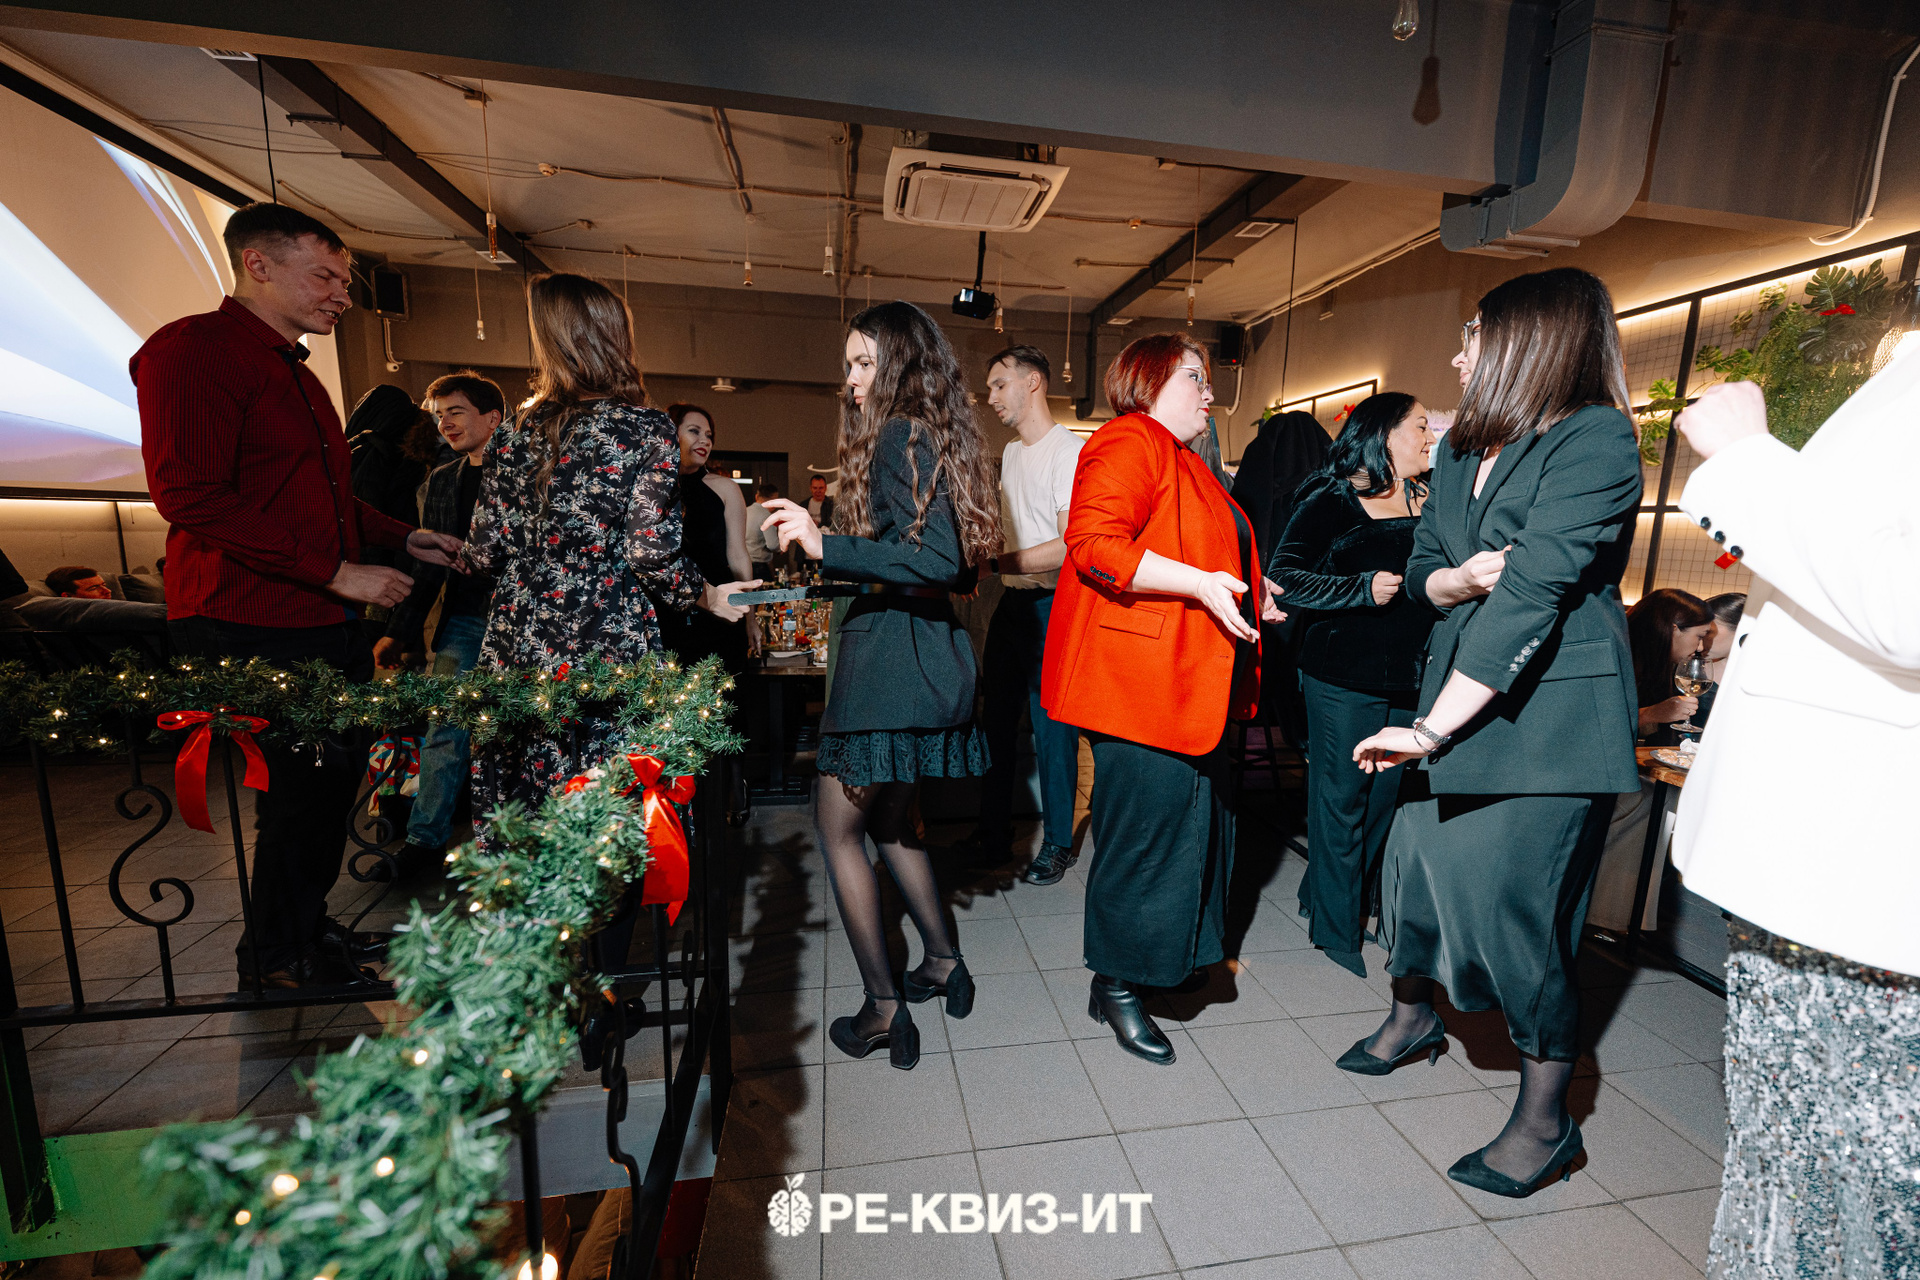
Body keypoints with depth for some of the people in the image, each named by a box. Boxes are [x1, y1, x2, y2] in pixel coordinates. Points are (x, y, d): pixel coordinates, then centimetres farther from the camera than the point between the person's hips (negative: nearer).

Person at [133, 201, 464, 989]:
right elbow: (189, 494, -20)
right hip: (251, 626, -9)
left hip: (327, 620, 9)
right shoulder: (192, 349, -9)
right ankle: (279, 954, 19)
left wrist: (403, 539, 14)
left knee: (335, 774, 14)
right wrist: (338, 571, -22)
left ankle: (308, 929, 31)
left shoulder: (296, 373, 22)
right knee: (303, 785, -2)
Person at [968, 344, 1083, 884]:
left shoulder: (1070, 451, -12)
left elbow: (1070, 547, -20)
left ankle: (1058, 843, 19)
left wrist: (994, 564, -21)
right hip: (1011, 602, 8)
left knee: (1052, 727, 1)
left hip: (1052, 607, -8)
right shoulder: (1009, 454, 16)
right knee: (998, 720, 12)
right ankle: (993, 834, 27)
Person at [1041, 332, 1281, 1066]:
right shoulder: (1128, 443, -10)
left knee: (1192, 819, 17)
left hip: (1192, 687, 11)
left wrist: (1247, 594, 23)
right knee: (1145, 829, -3)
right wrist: (1200, 583, -25)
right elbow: (1095, 546, -24)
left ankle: (1167, 957, 35)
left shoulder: (1182, 461, 24)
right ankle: (1115, 989, 16)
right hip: (1140, 684, -11)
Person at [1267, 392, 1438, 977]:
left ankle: (1322, 895, 34)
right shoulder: (1330, 501, -6)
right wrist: (1363, 589, -18)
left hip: (1409, 677, 6)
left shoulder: (1430, 500, 11)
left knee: (1386, 796, 13)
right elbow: (1283, 579, -13)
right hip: (1344, 678, -6)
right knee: (1342, 799, 3)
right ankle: (1336, 928, 20)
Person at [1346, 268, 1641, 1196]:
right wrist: (1463, 577, -13)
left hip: (1551, 708, -6)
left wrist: (1432, 729, -25)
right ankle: (1412, 1017, 37)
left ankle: (1545, 1118, 20)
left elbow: (1534, 594, -22)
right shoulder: (1461, 449, 12)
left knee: (1509, 898, -3)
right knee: (1415, 857, 11)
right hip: (1458, 691, 7)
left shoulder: (1595, 440, -12)